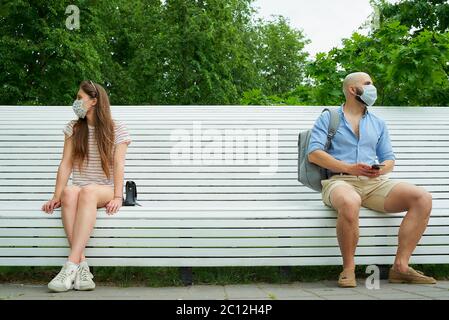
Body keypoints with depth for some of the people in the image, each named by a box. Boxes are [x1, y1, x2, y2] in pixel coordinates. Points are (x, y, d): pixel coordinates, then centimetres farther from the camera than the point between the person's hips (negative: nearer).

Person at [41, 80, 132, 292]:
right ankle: (81, 266, -40)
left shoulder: (117, 129, 4)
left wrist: (117, 197, -18)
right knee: (69, 192, -36)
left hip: (106, 190, -2)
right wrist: (56, 196, -6)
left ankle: (71, 266, -44)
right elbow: (66, 164, 5)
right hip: (79, 189, 3)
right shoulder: (74, 128, 13)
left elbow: (118, 164, -6)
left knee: (88, 192, -39)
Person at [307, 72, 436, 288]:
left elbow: (389, 159, 22)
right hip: (340, 181, -5)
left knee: (423, 198, -19)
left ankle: (400, 266, -15)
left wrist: (381, 169, -4)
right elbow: (314, 154, -1)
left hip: (375, 183, 5)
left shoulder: (378, 123, 27)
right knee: (350, 203, -41)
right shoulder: (328, 118, 12)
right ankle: (348, 269, -21)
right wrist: (349, 168, -13)